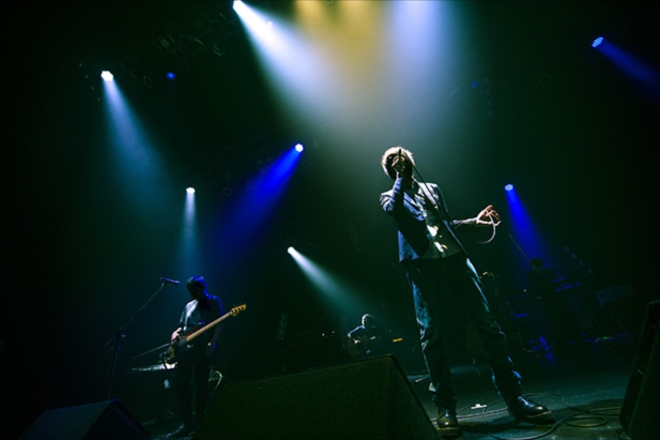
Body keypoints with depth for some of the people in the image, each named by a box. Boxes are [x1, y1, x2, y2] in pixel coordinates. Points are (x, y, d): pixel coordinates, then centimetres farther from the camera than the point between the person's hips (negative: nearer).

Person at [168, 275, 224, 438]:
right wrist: (176, 334, 1)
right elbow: (182, 326, 24)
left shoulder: (214, 301, 3)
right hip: (186, 348, 6)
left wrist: (213, 343, -19)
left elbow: (218, 324, -5)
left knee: (201, 385, -3)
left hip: (203, 348, -6)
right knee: (181, 383, 1)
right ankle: (188, 423, 11)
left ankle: (198, 423, 10)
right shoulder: (189, 306, 21)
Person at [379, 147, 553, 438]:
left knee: (487, 324, -2)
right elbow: (394, 209, -11)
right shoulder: (389, 196, 15)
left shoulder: (432, 189, 26)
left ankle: (514, 397, 7)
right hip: (423, 265, -3)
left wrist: (474, 222, 13)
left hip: (455, 258, 4)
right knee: (432, 334, -7)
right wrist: (401, 177, -1)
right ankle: (445, 406, 4)